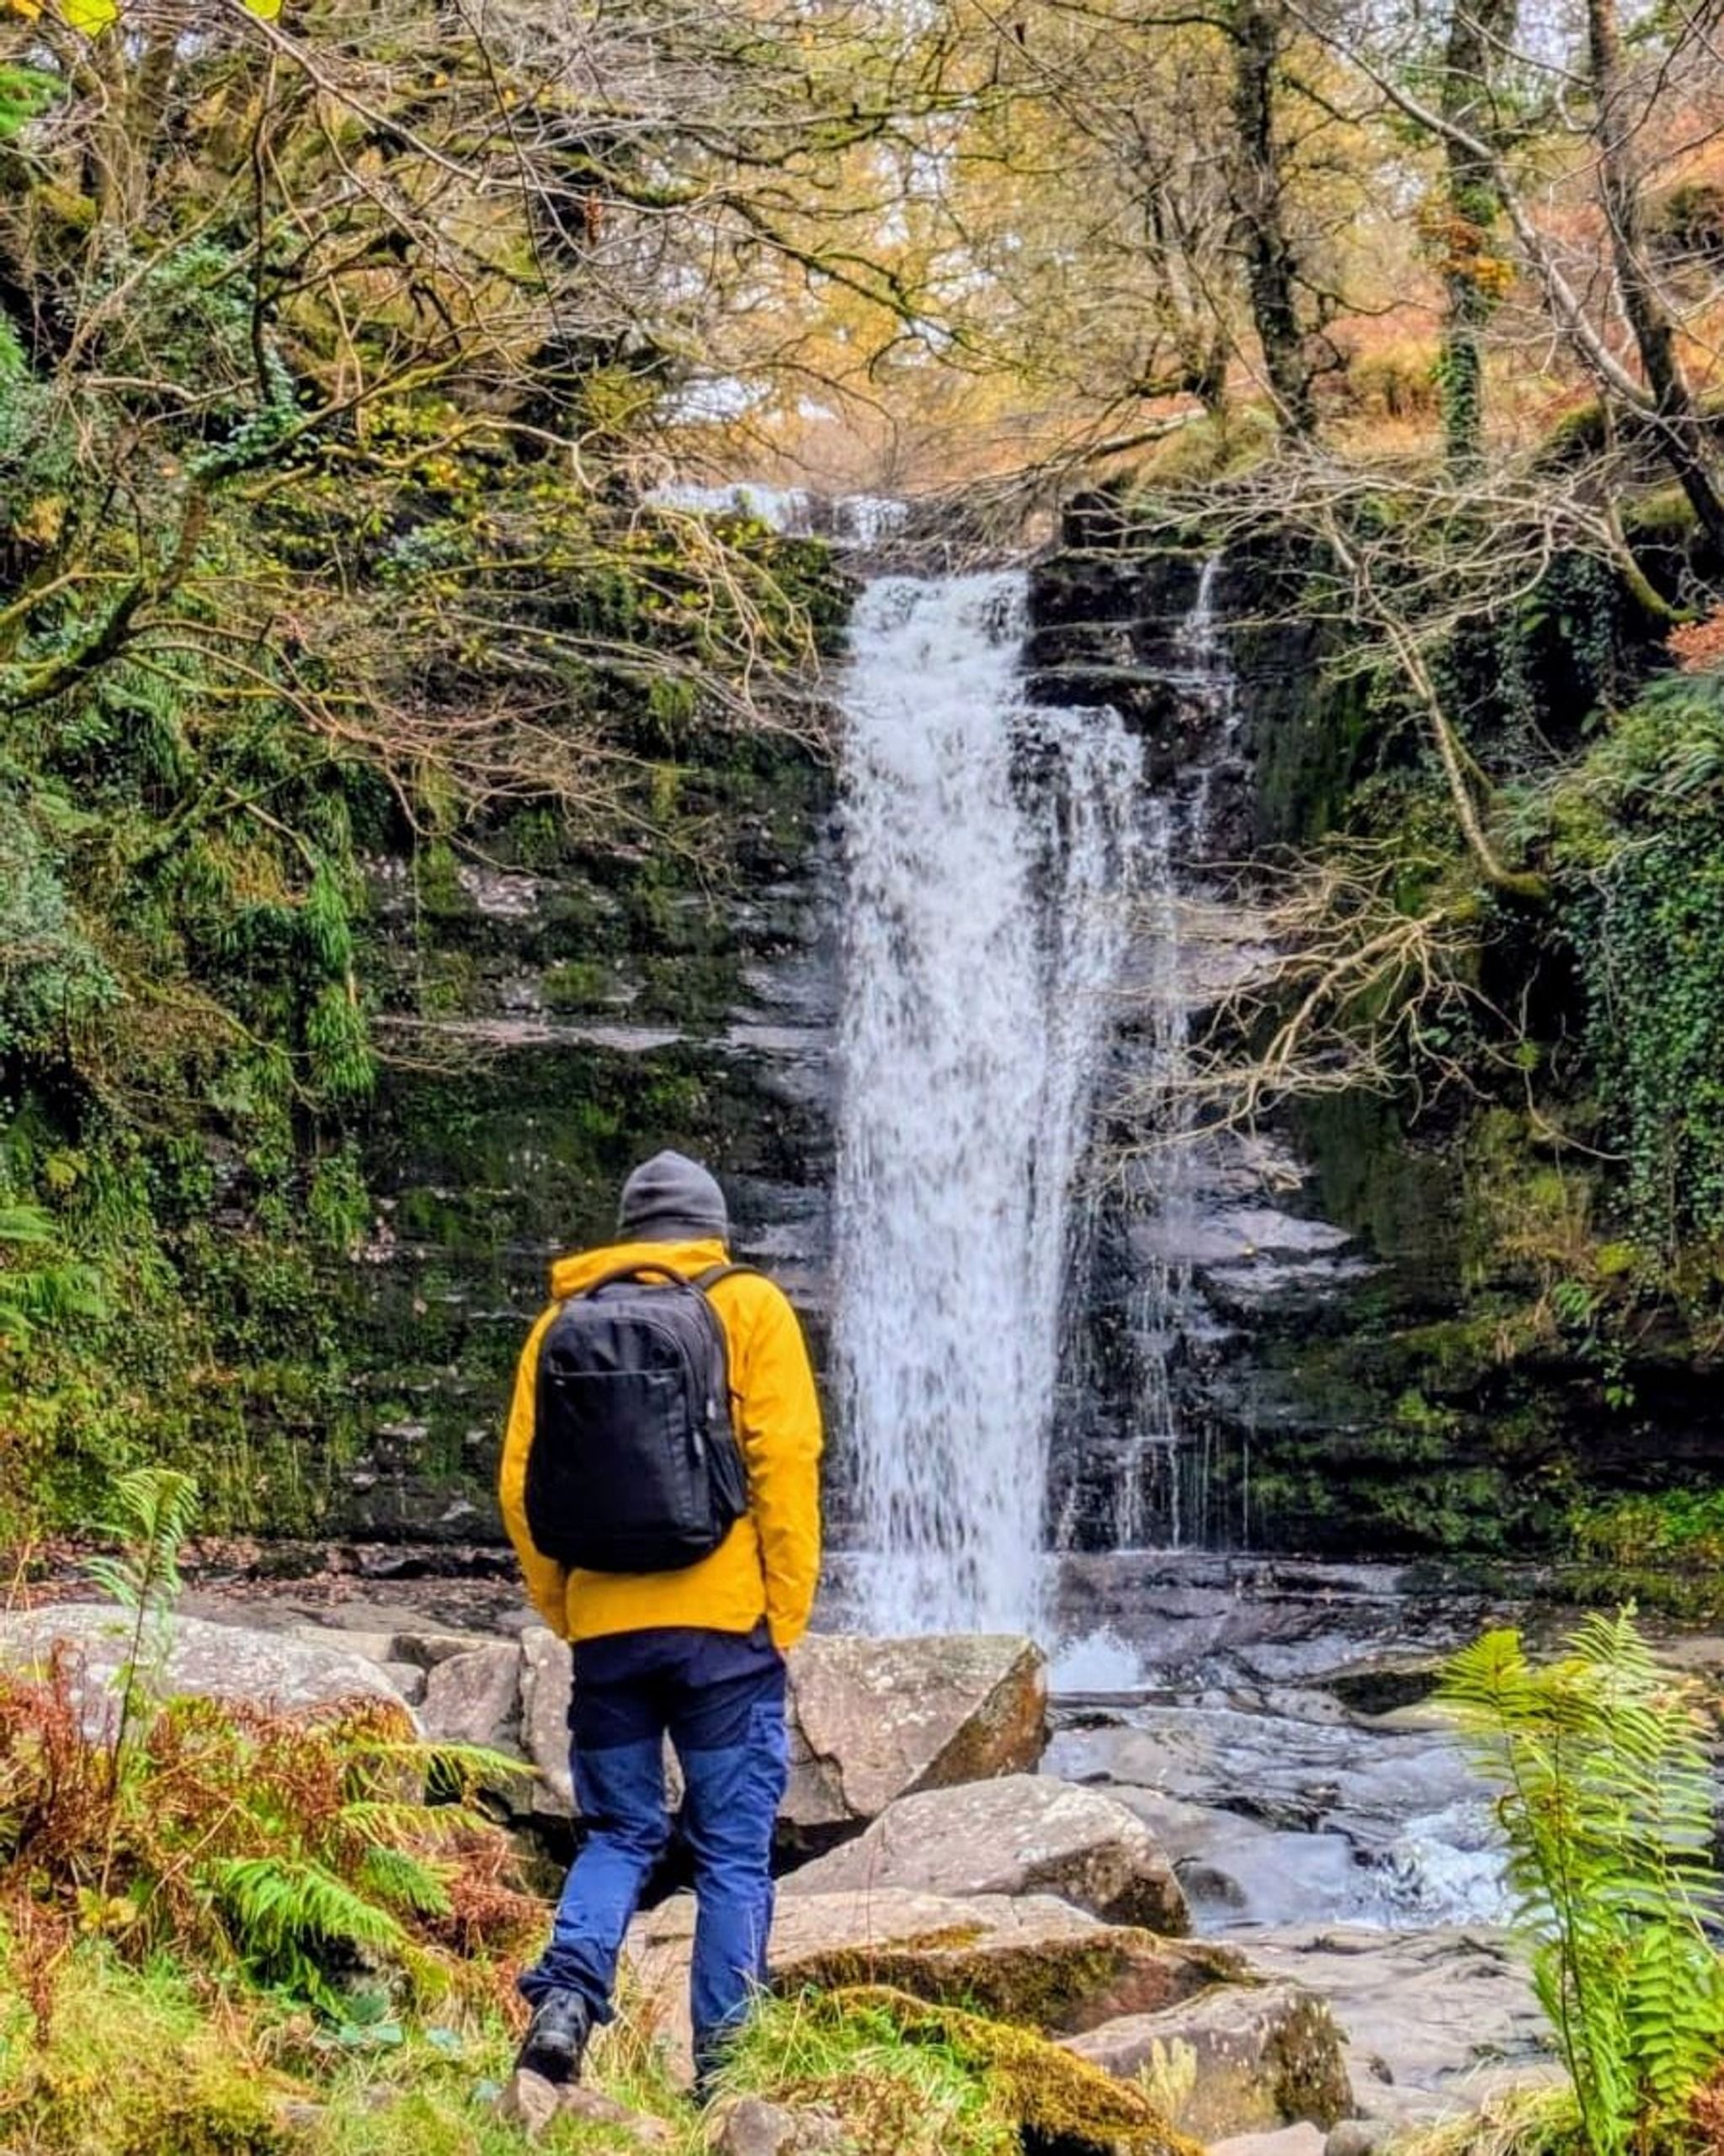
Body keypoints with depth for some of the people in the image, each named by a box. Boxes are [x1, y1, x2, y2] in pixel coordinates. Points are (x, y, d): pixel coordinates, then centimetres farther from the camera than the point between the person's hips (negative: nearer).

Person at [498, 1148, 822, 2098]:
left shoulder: (565, 1316, 10)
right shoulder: (748, 1306, 2)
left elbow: (519, 1484, 6)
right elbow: (784, 1463, -7)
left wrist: (562, 1610, 15)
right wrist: (785, 1616, -2)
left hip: (605, 1626, 3)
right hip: (721, 1623, -3)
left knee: (617, 1835, 14)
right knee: (732, 1849, 6)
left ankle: (566, 1994, -6)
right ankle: (722, 2056, 7)